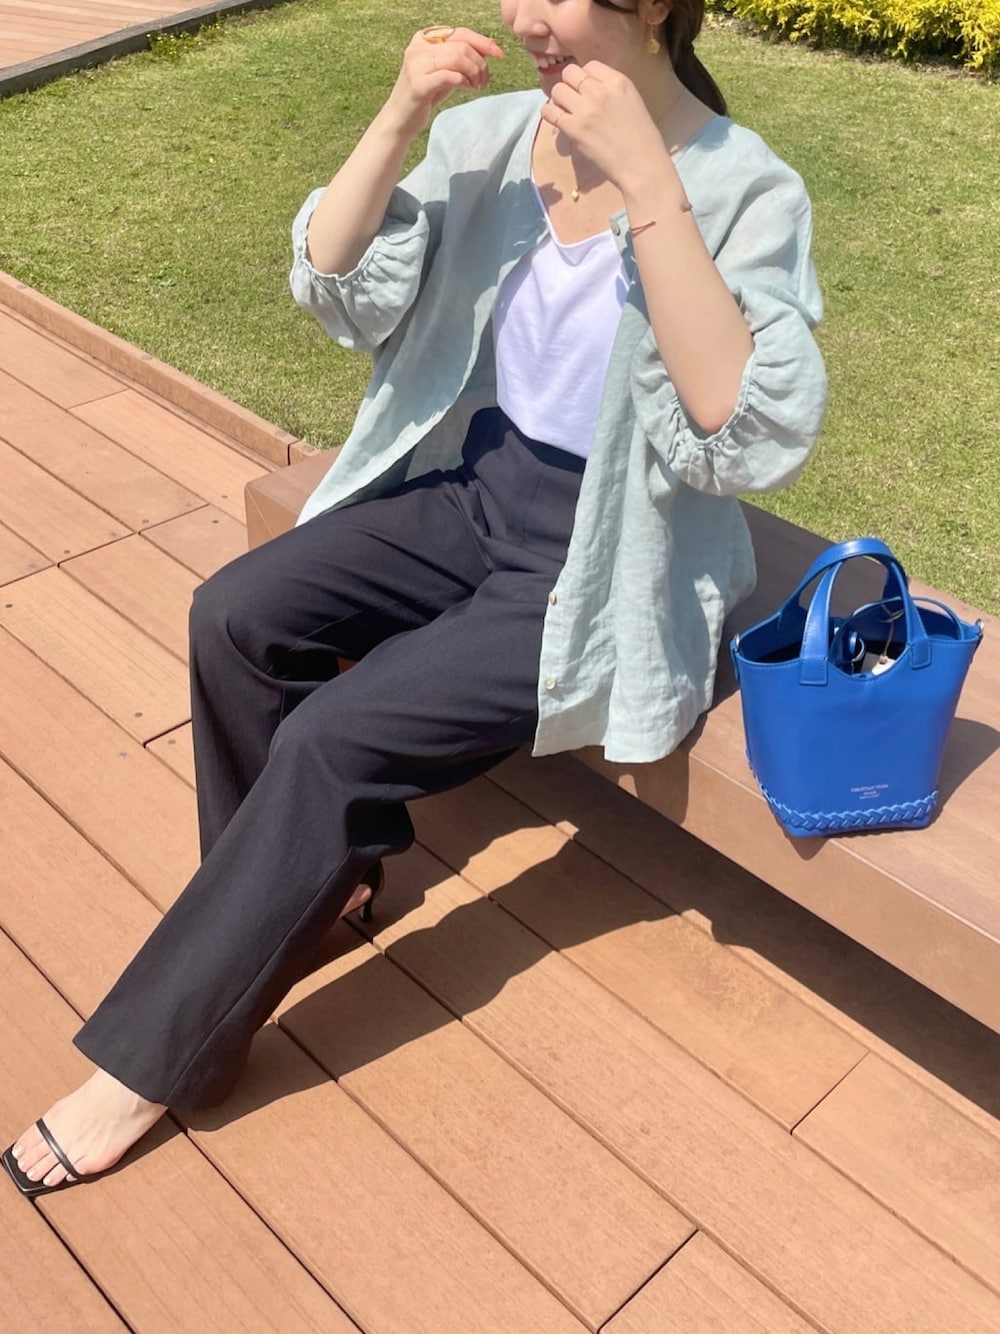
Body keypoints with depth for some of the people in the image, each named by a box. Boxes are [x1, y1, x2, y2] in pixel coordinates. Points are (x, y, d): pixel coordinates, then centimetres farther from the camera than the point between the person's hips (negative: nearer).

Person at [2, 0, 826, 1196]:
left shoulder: (746, 191, -16)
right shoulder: (491, 134, -1)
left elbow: (754, 437, -31)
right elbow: (335, 291, -1)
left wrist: (646, 181, -32)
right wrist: (398, 120, -15)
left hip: (603, 568, -6)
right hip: (475, 487, 6)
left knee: (333, 740, -19)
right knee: (236, 617, -13)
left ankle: (156, 1056, 0)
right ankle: (306, 880, 13)